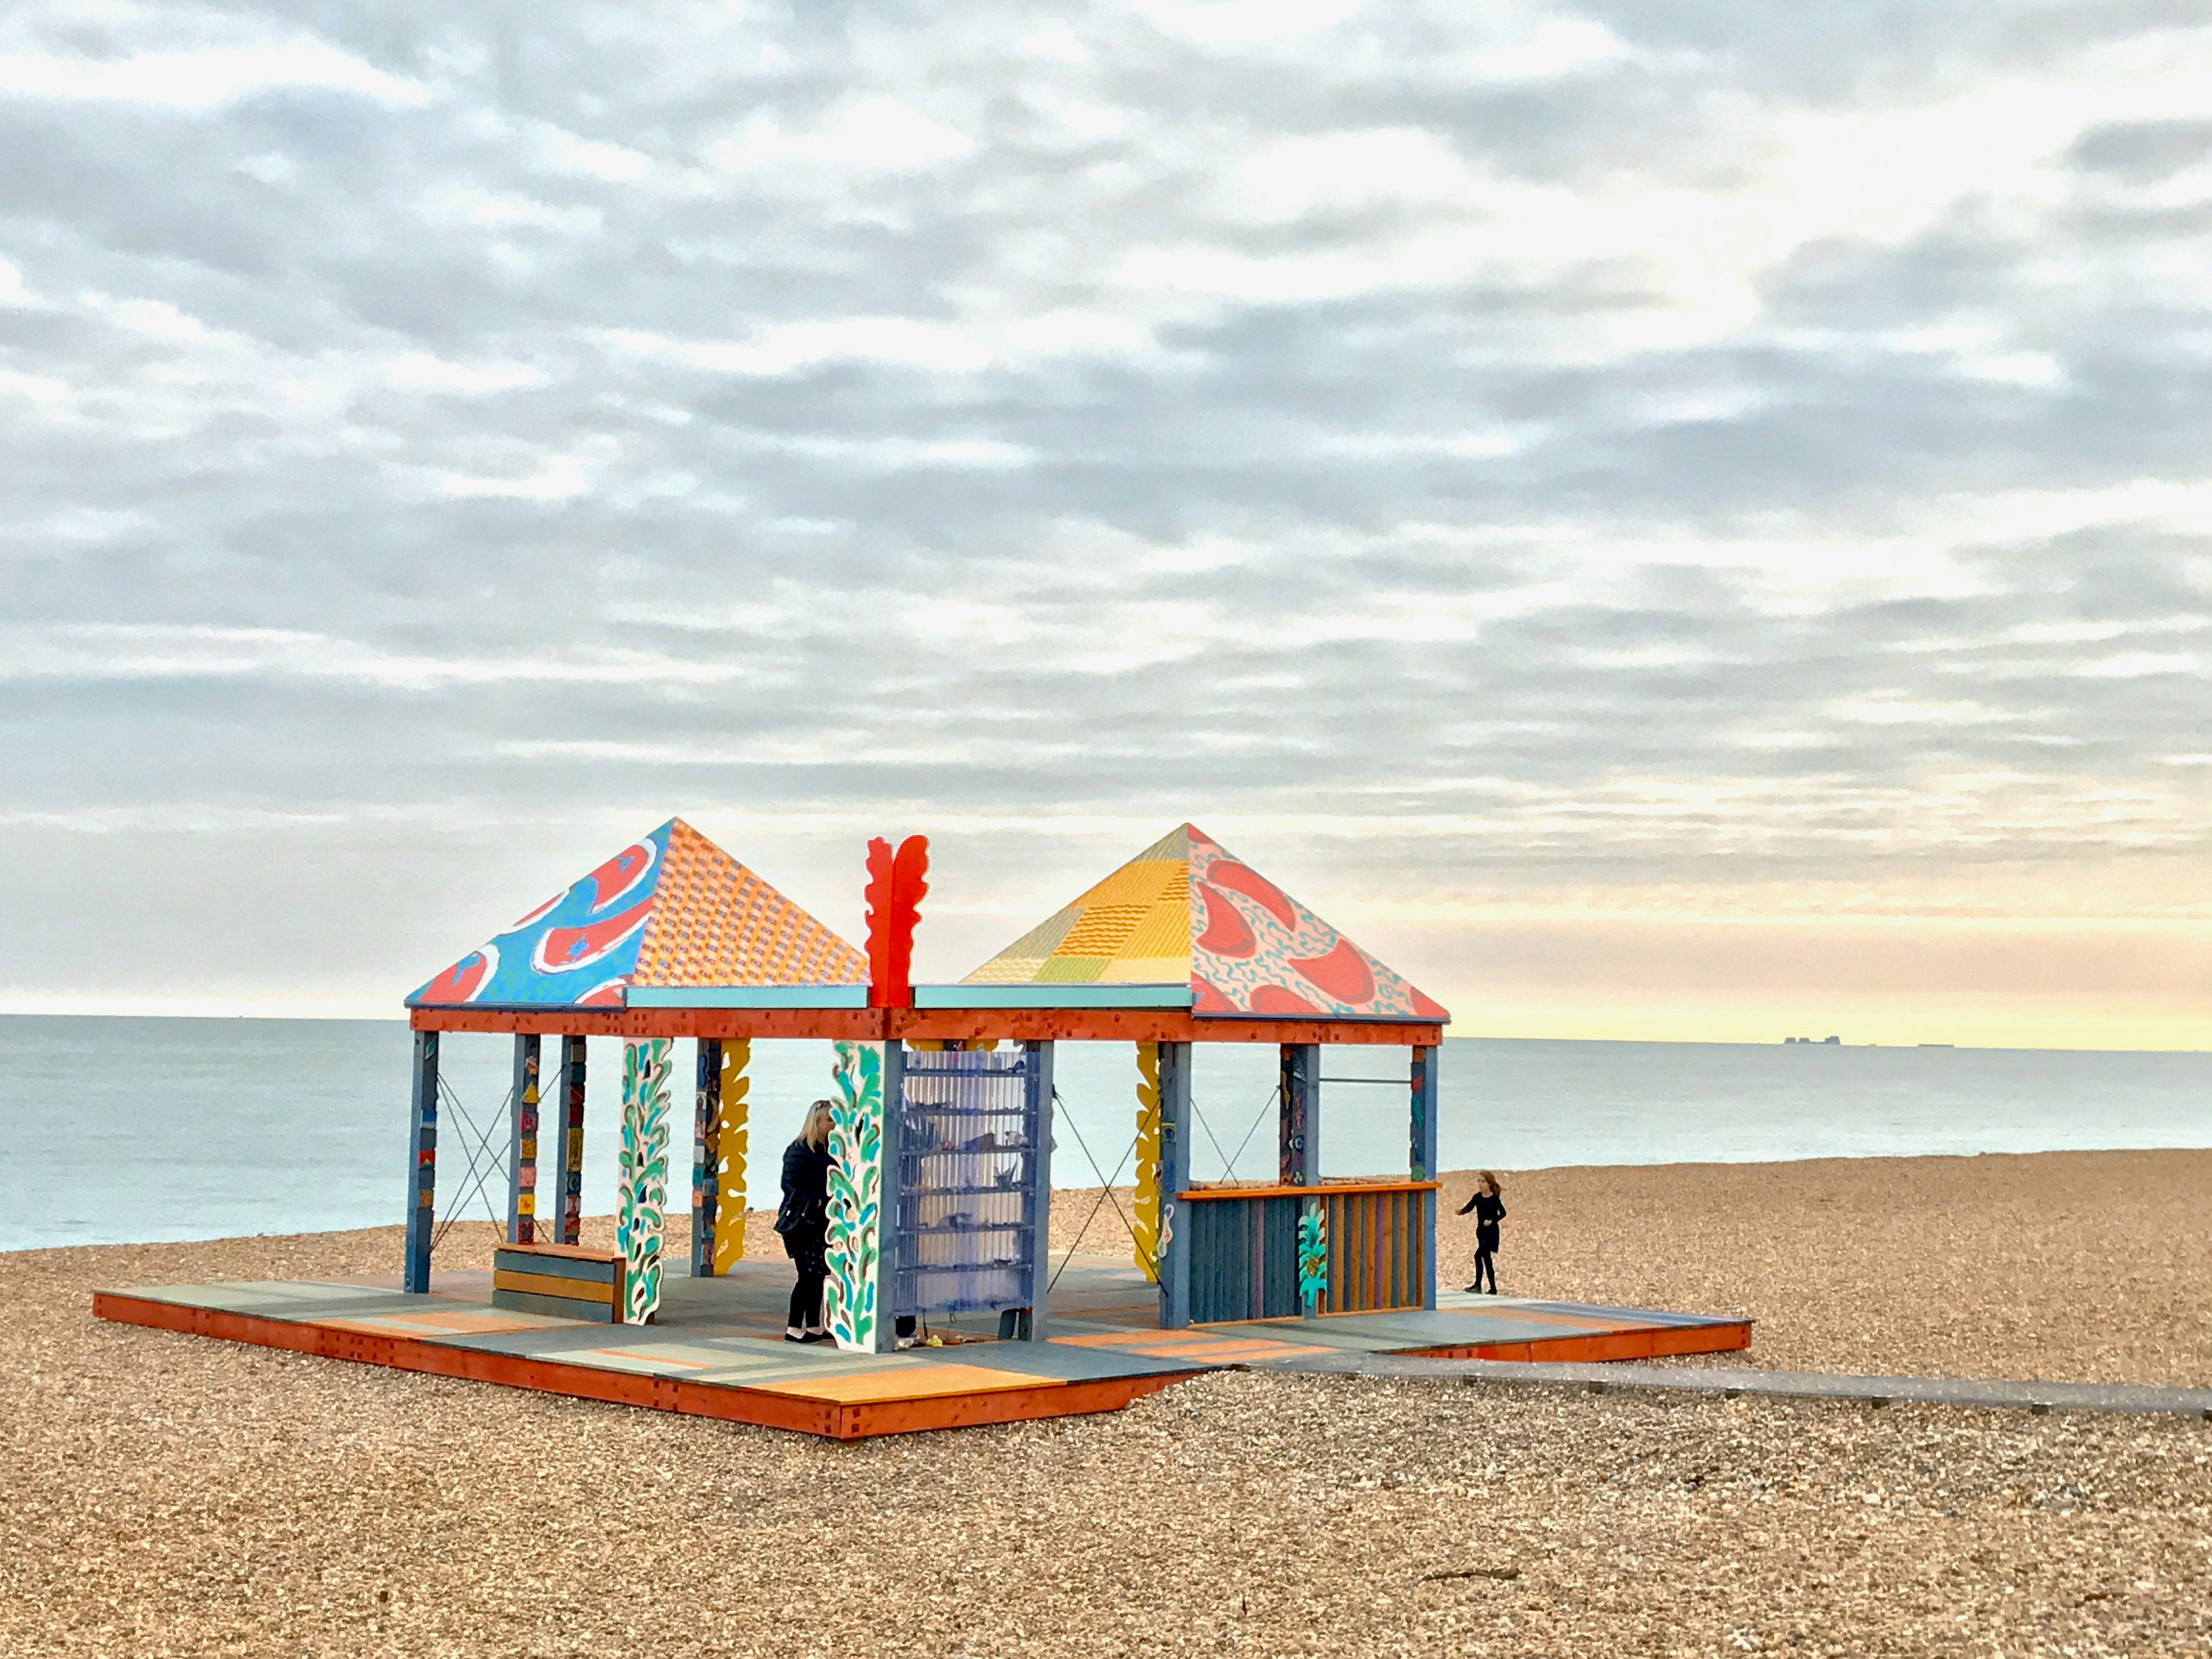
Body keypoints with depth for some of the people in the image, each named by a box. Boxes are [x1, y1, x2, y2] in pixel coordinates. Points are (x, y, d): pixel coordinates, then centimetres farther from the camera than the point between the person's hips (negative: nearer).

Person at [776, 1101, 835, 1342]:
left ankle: (814, 1326, 17)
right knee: (808, 1275, -9)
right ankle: (793, 1328, -4)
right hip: (801, 1221, -8)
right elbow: (789, 1185, -15)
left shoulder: (828, 1150, 13)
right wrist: (816, 1202, -20)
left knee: (819, 1274, 10)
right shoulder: (799, 1150, -10)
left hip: (821, 1221, 8)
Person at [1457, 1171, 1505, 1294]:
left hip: (1491, 1231, -6)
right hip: (1481, 1230, 6)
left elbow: (1503, 1213, -6)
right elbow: (1469, 1207, -4)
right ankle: (1493, 1288, 12)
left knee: (1479, 1255, -16)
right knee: (1486, 1258, 6)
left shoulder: (1494, 1199, -9)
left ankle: (1478, 1285, -10)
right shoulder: (1477, 1197, 4)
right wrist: (1461, 1211, -25)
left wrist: (1492, 1221, -20)